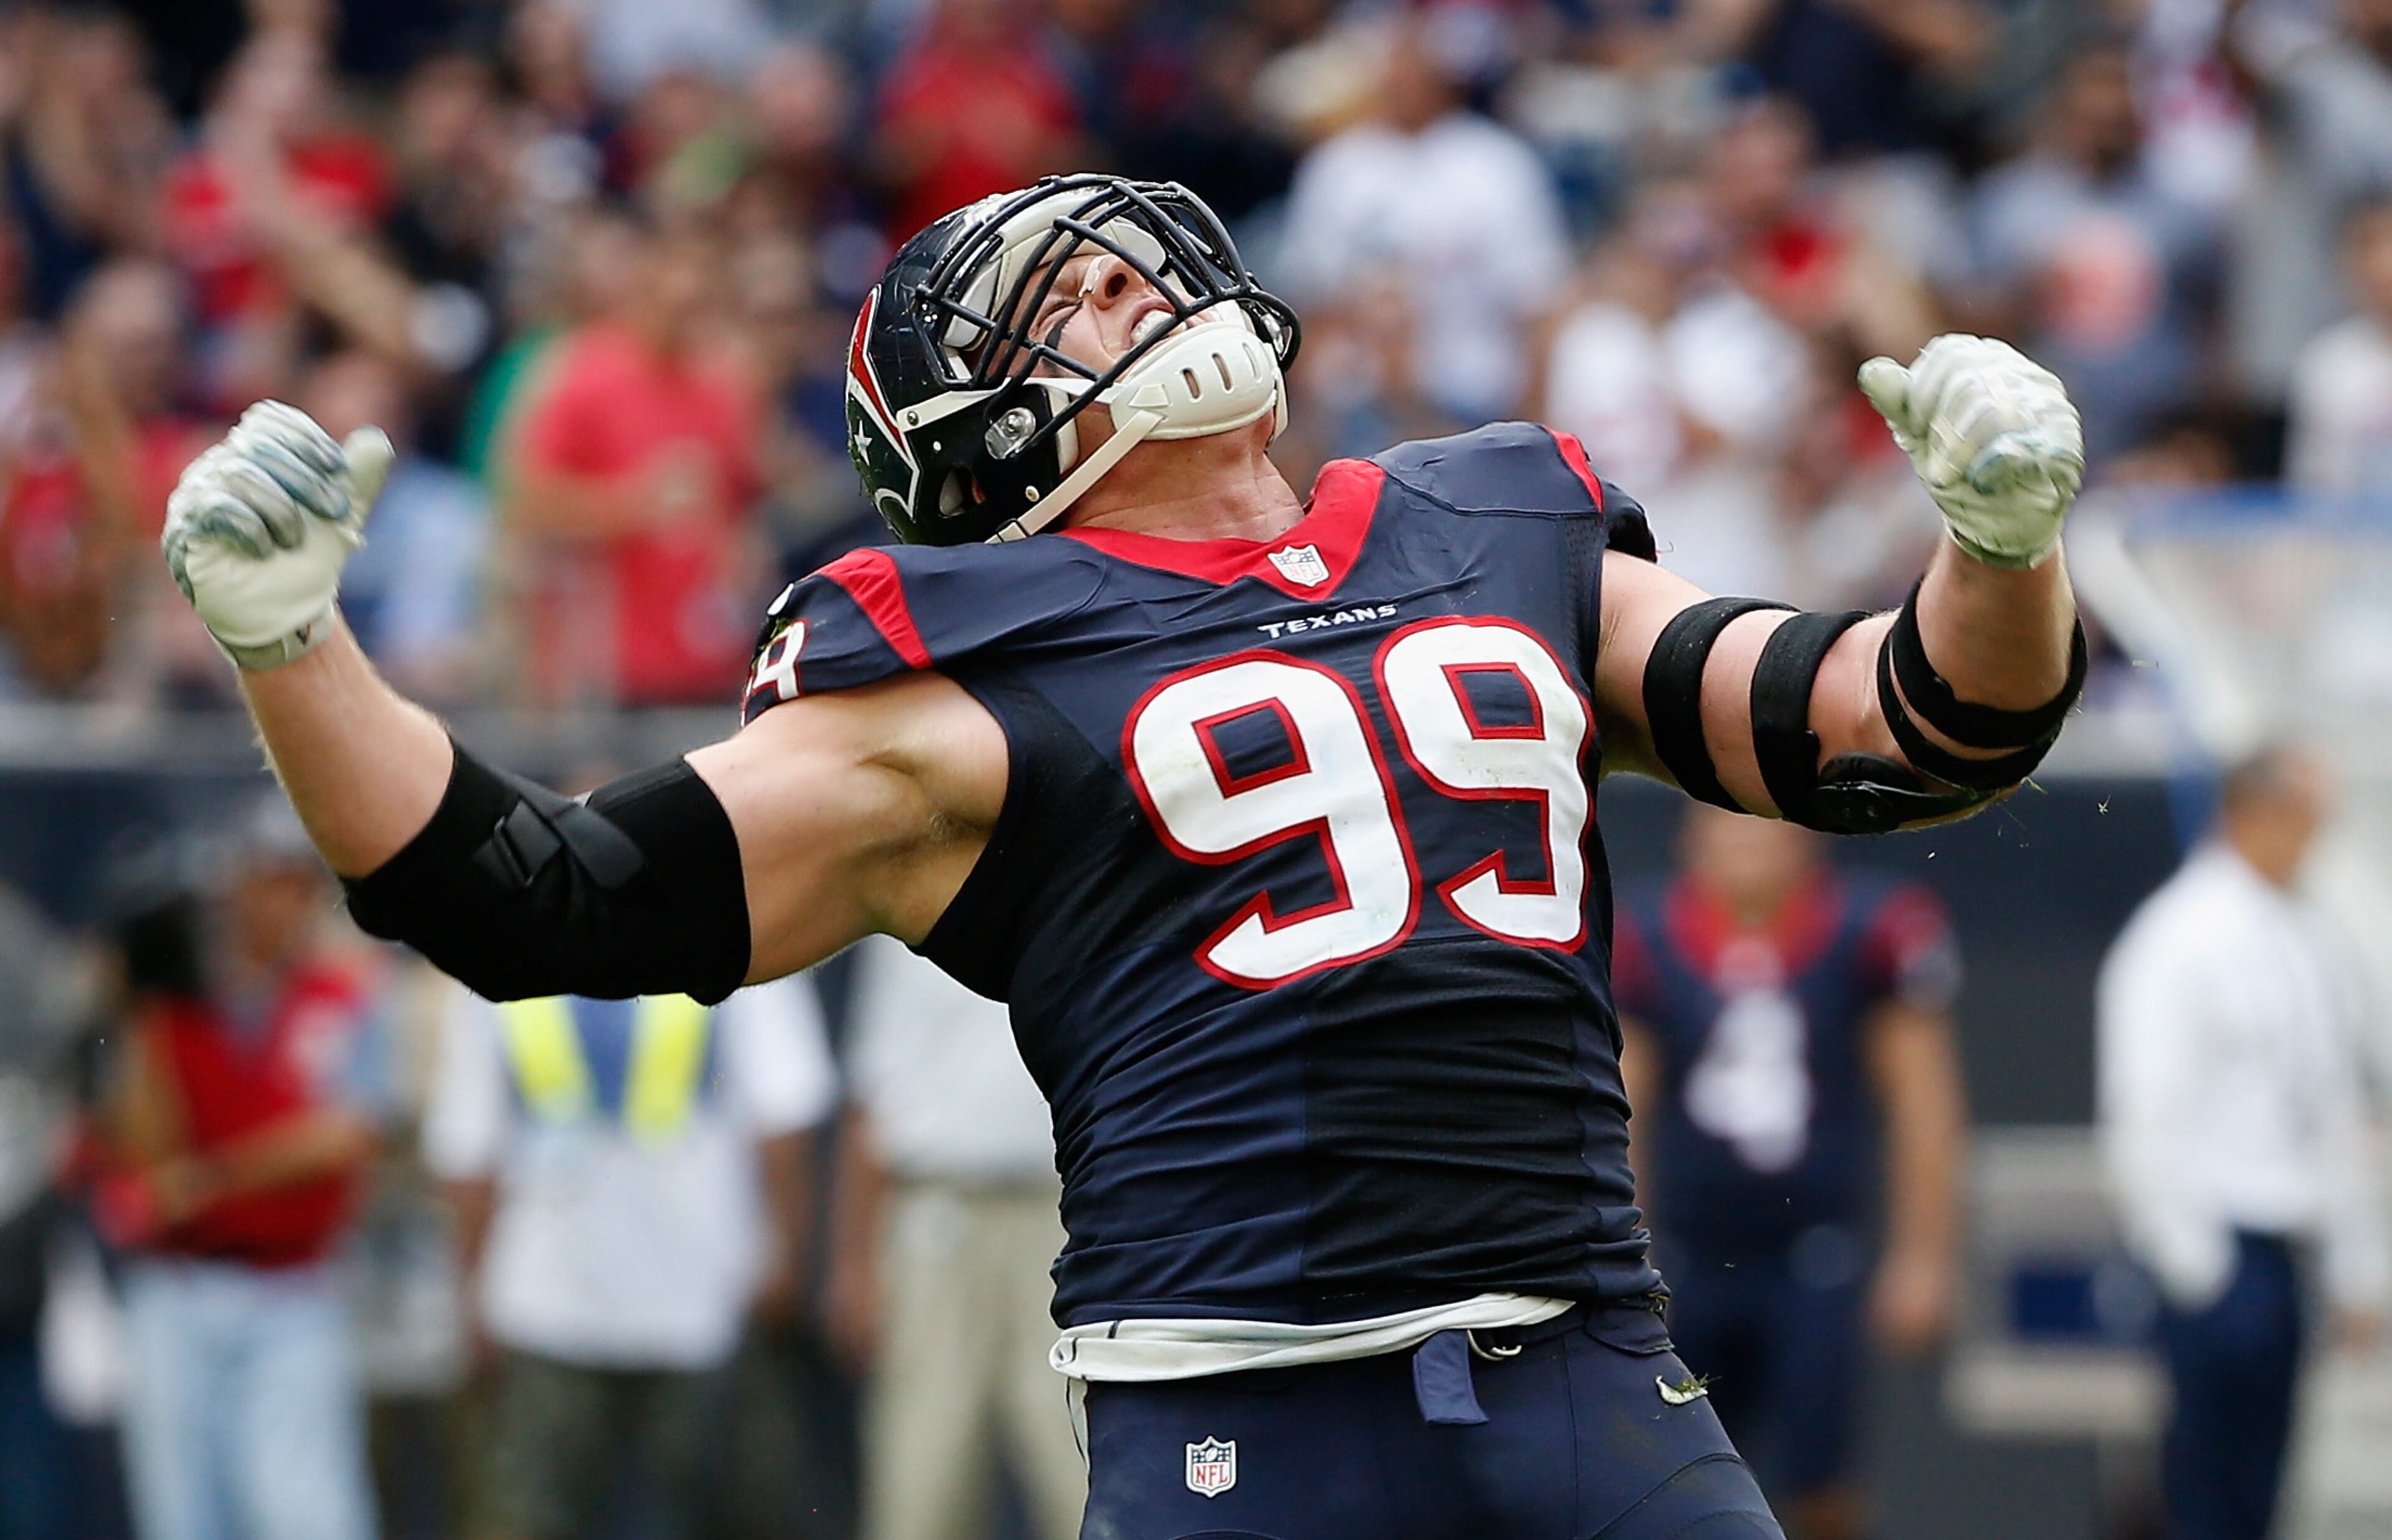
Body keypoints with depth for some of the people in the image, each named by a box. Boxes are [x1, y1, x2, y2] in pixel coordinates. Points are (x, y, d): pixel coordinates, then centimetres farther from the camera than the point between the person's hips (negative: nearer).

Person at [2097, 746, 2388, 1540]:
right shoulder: (2182, 939, -10)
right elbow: (2148, 1111, -14)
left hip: (2276, 1242, 8)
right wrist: (2190, 1260, -17)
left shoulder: (2300, 946, 14)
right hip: (2216, 1244, -8)